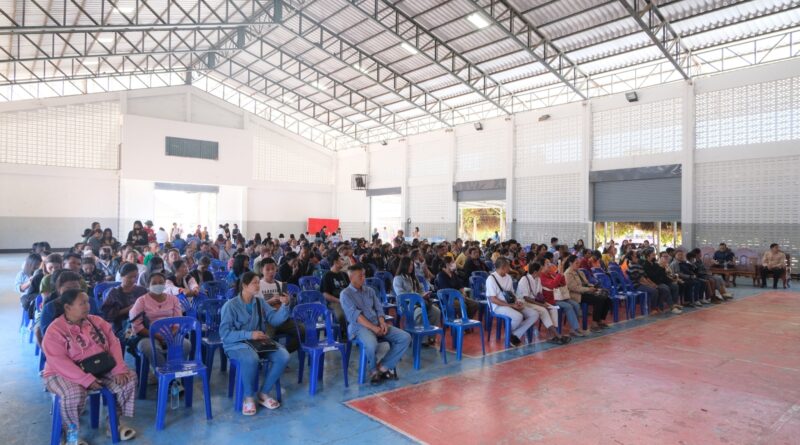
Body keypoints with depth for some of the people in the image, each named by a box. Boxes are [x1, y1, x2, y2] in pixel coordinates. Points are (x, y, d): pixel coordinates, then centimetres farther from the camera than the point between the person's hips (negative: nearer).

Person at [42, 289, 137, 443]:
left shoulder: (97, 321, 3)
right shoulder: (55, 330, -14)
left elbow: (113, 344, -1)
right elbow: (59, 362, -23)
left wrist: (119, 369, -16)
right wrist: (87, 380, -29)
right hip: (64, 374, -5)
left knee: (129, 378, -13)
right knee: (74, 393, -37)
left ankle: (115, 420, 5)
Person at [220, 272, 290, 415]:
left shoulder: (260, 302, 9)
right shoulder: (230, 305, -8)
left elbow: (275, 319, 1)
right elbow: (225, 333, -14)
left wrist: (284, 305, -15)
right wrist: (249, 335, -22)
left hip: (259, 341, 5)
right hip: (236, 344, -5)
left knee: (283, 356, -20)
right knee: (251, 359, -39)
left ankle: (263, 393, -3)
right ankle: (249, 397, -13)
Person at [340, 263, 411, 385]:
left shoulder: (370, 290, 18)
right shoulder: (345, 294, -1)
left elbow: (379, 308, 12)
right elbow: (355, 315, -13)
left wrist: (382, 323, -9)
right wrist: (373, 327, -21)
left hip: (377, 324, 6)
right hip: (360, 327, -6)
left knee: (405, 337, -12)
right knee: (371, 345, -39)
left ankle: (383, 366, -10)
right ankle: (374, 369, -6)